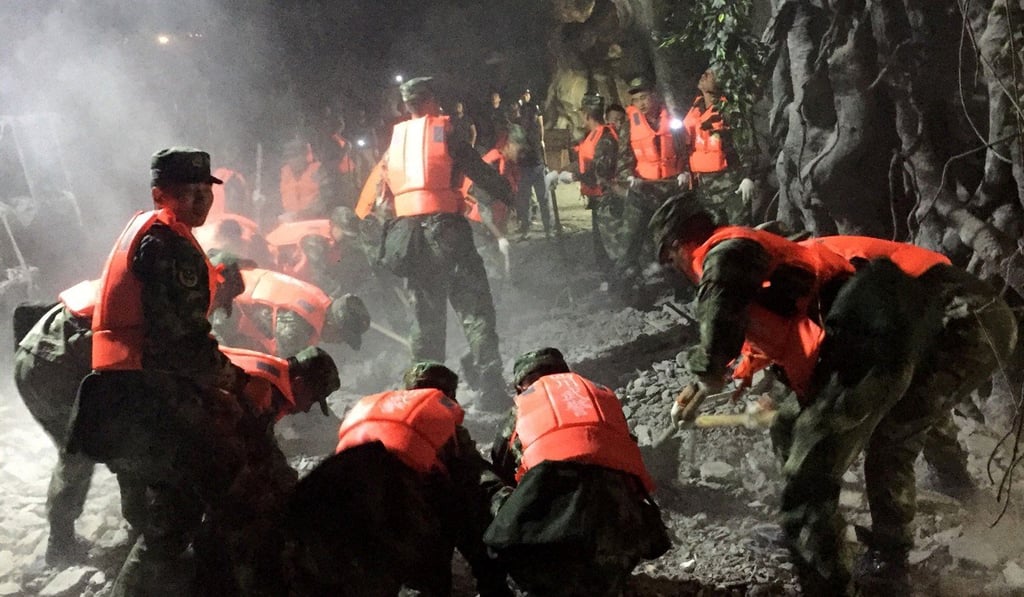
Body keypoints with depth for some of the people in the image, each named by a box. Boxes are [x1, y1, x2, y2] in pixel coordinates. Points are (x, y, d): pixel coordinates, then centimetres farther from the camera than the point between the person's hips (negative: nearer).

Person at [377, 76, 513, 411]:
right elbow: (484, 176, 0)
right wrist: (507, 195, 15)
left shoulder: (394, 143, 15)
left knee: (425, 315, 14)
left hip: (406, 231, 5)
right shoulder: (446, 134, 0)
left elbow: (382, 193, 20)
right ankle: (490, 391, -11)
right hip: (445, 228, -5)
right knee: (474, 309, -4)